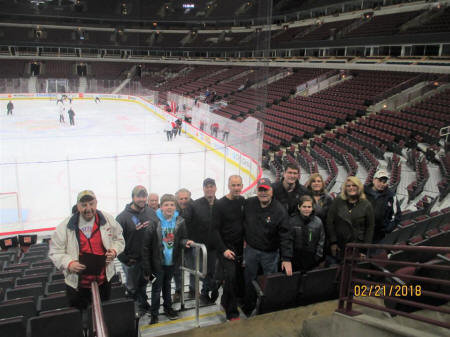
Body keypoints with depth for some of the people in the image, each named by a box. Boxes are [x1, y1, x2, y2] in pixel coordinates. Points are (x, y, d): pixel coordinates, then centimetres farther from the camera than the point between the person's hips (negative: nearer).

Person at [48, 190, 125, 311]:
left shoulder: (108, 220, -6)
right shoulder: (65, 226, -12)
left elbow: (119, 239, 8)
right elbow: (55, 252, -7)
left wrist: (114, 250, -12)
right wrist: (69, 263, -23)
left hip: (104, 280, 2)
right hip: (77, 283, -2)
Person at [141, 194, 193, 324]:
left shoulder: (180, 221, -6)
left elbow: (182, 238, 6)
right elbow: (146, 247, -16)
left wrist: (185, 242, -19)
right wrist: (147, 268, -18)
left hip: (172, 261, 4)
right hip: (157, 262, -4)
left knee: (167, 284, 24)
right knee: (157, 288, 9)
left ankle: (168, 307, 40)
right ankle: (154, 313, 25)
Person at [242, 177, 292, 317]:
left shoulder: (279, 210, -18)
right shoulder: (249, 203, -8)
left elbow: (285, 236, -19)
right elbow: (243, 222, 10)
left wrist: (287, 258, -24)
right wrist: (244, 239, 7)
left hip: (270, 253, -2)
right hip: (251, 249, 3)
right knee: (249, 281, 15)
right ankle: (248, 308, 35)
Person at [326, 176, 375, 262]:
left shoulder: (366, 205, 2)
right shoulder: (337, 202, 3)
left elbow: (370, 227, 4)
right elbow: (329, 222, 2)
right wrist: (333, 242, -3)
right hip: (339, 246, 1)